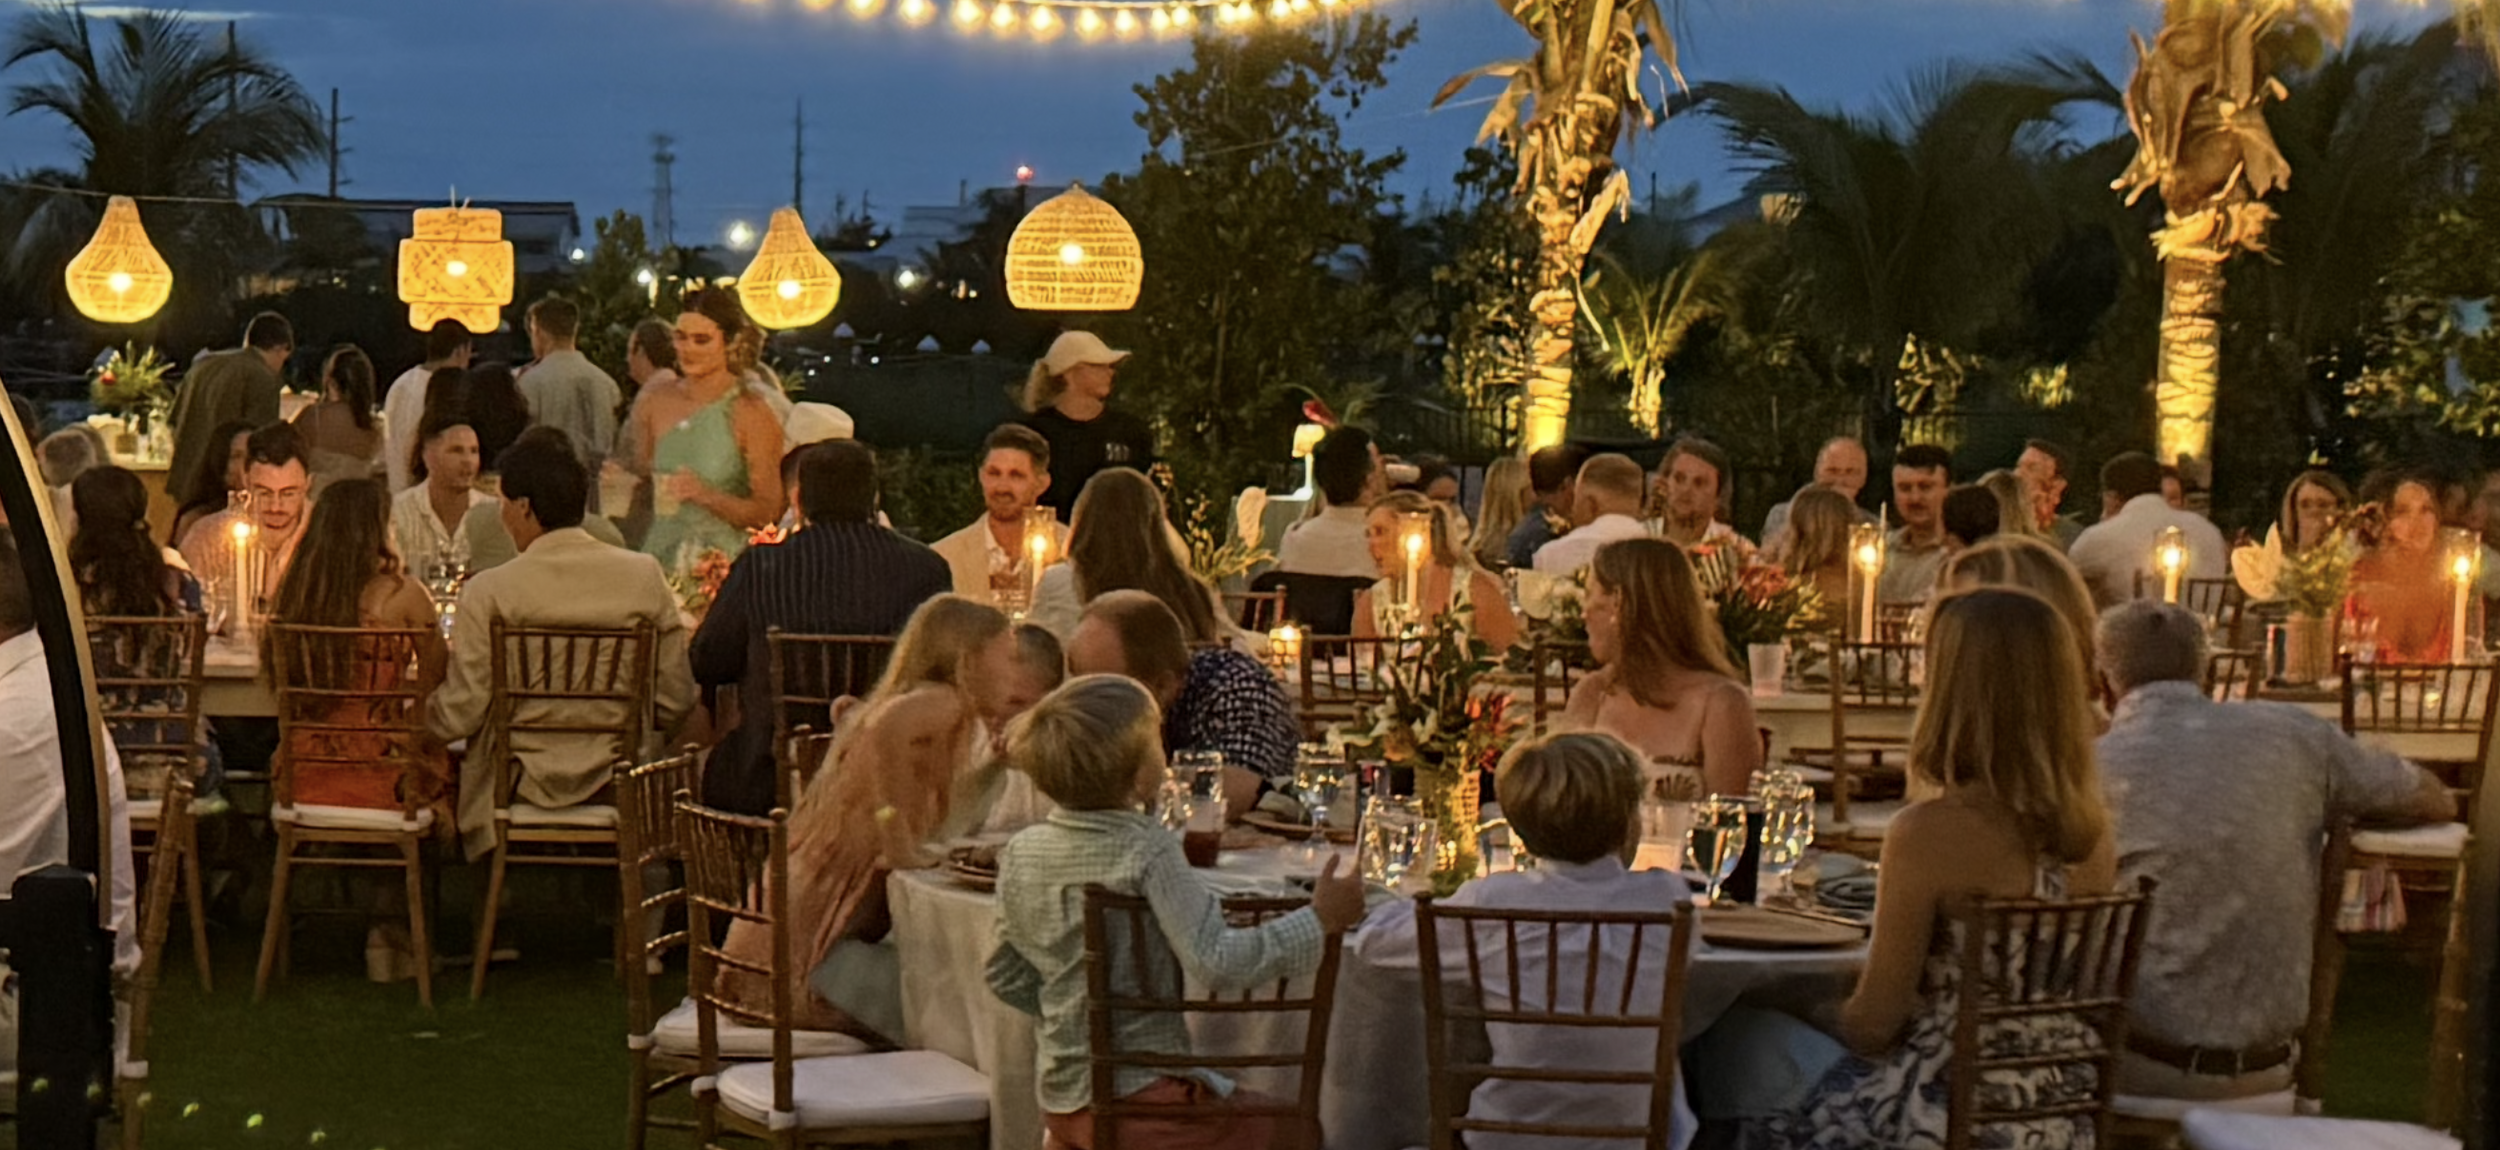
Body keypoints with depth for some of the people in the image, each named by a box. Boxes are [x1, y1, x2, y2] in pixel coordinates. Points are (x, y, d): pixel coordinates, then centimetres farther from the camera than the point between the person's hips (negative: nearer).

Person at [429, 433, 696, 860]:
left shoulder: (487, 592, -11)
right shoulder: (645, 576, -2)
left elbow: (461, 715, -9)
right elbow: (675, 703, 2)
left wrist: (420, 713, 14)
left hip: (523, 787, -3)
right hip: (616, 785, 3)